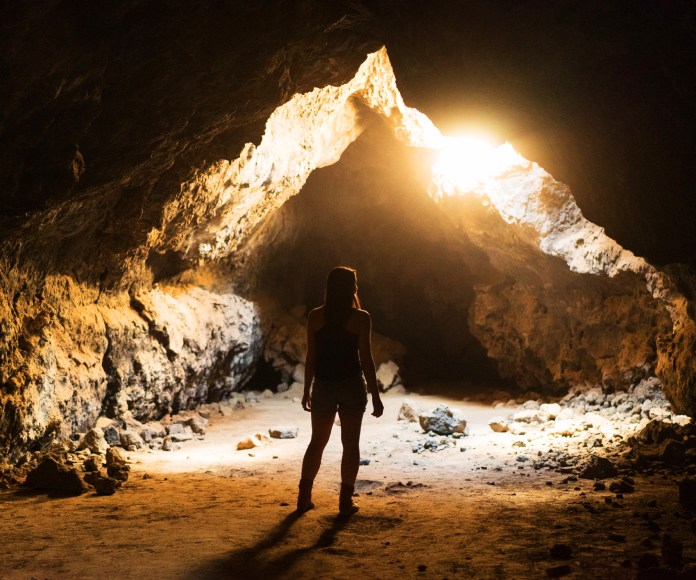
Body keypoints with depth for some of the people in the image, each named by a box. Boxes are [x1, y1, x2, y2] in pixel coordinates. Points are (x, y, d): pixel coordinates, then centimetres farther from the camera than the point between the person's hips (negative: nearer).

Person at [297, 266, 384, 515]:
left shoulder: (316, 316, -1)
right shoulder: (360, 318, -9)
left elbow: (311, 357, 1)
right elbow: (366, 359, -9)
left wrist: (307, 391, 10)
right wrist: (375, 396, -4)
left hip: (323, 386, 3)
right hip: (352, 385, -3)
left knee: (317, 442, 15)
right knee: (351, 443, 7)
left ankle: (304, 497, 13)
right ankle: (346, 500, 8)